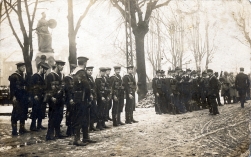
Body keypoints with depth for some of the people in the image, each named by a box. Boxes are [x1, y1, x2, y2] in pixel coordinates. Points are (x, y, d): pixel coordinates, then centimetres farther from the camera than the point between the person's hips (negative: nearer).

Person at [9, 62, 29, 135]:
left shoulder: (25, 76, 14)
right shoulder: (13, 76, -6)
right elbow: (12, 87, -12)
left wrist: (28, 96, 12)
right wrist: (13, 97, -18)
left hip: (24, 98, 7)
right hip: (17, 98, -7)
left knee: (24, 112, 10)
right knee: (16, 113, -5)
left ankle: (22, 128, 20)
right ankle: (14, 130, -1)